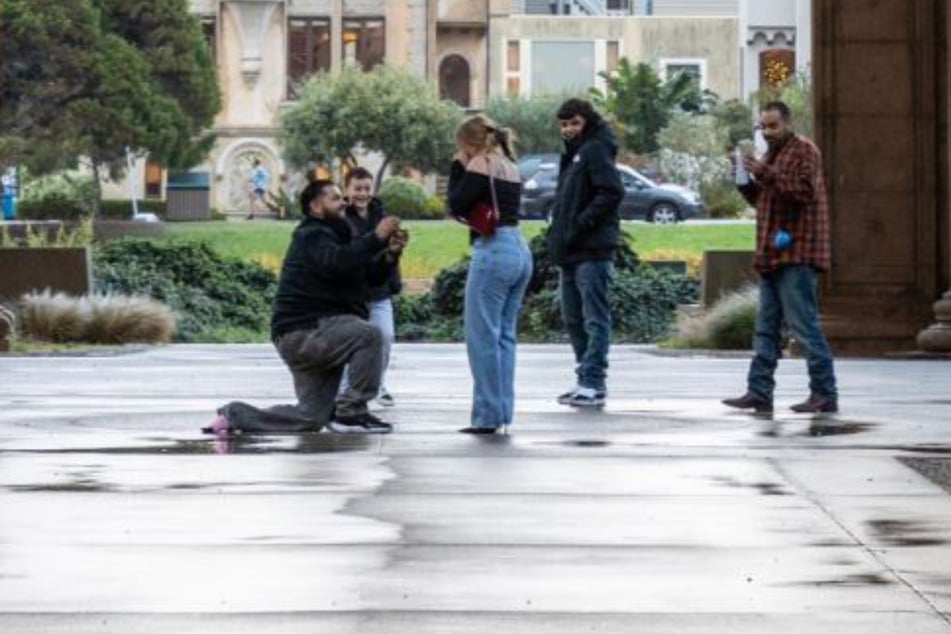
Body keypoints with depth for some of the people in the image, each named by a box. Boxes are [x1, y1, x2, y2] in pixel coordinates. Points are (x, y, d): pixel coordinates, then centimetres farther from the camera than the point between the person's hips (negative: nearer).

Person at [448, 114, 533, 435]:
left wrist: (458, 167, 3)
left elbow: (458, 206, -6)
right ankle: (503, 413, 12)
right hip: (520, 250, 8)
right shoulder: (510, 167, 18)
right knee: (504, 335, 12)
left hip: (493, 251, -8)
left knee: (483, 337, -4)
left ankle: (488, 416, -5)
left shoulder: (480, 164, -6)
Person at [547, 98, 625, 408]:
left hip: (593, 251, -10)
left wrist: (579, 225, -20)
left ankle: (593, 382, -10)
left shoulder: (595, 150, -8)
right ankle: (586, 380, 19)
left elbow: (611, 193, -19)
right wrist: (559, 227, 11)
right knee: (573, 319, 13)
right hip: (570, 252, 10)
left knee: (595, 318, -8)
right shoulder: (573, 153, 21)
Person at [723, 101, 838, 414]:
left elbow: (805, 191, -18)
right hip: (773, 256, 10)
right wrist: (746, 182, 7)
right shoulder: (772, 154, 22)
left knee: (804, 325, -10)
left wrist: (764, 174, -21)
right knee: (766, 327, 8)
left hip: (795, 255, -9)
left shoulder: (804, 150, -5)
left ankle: (825, 394, -7)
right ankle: (759, 393, 10)